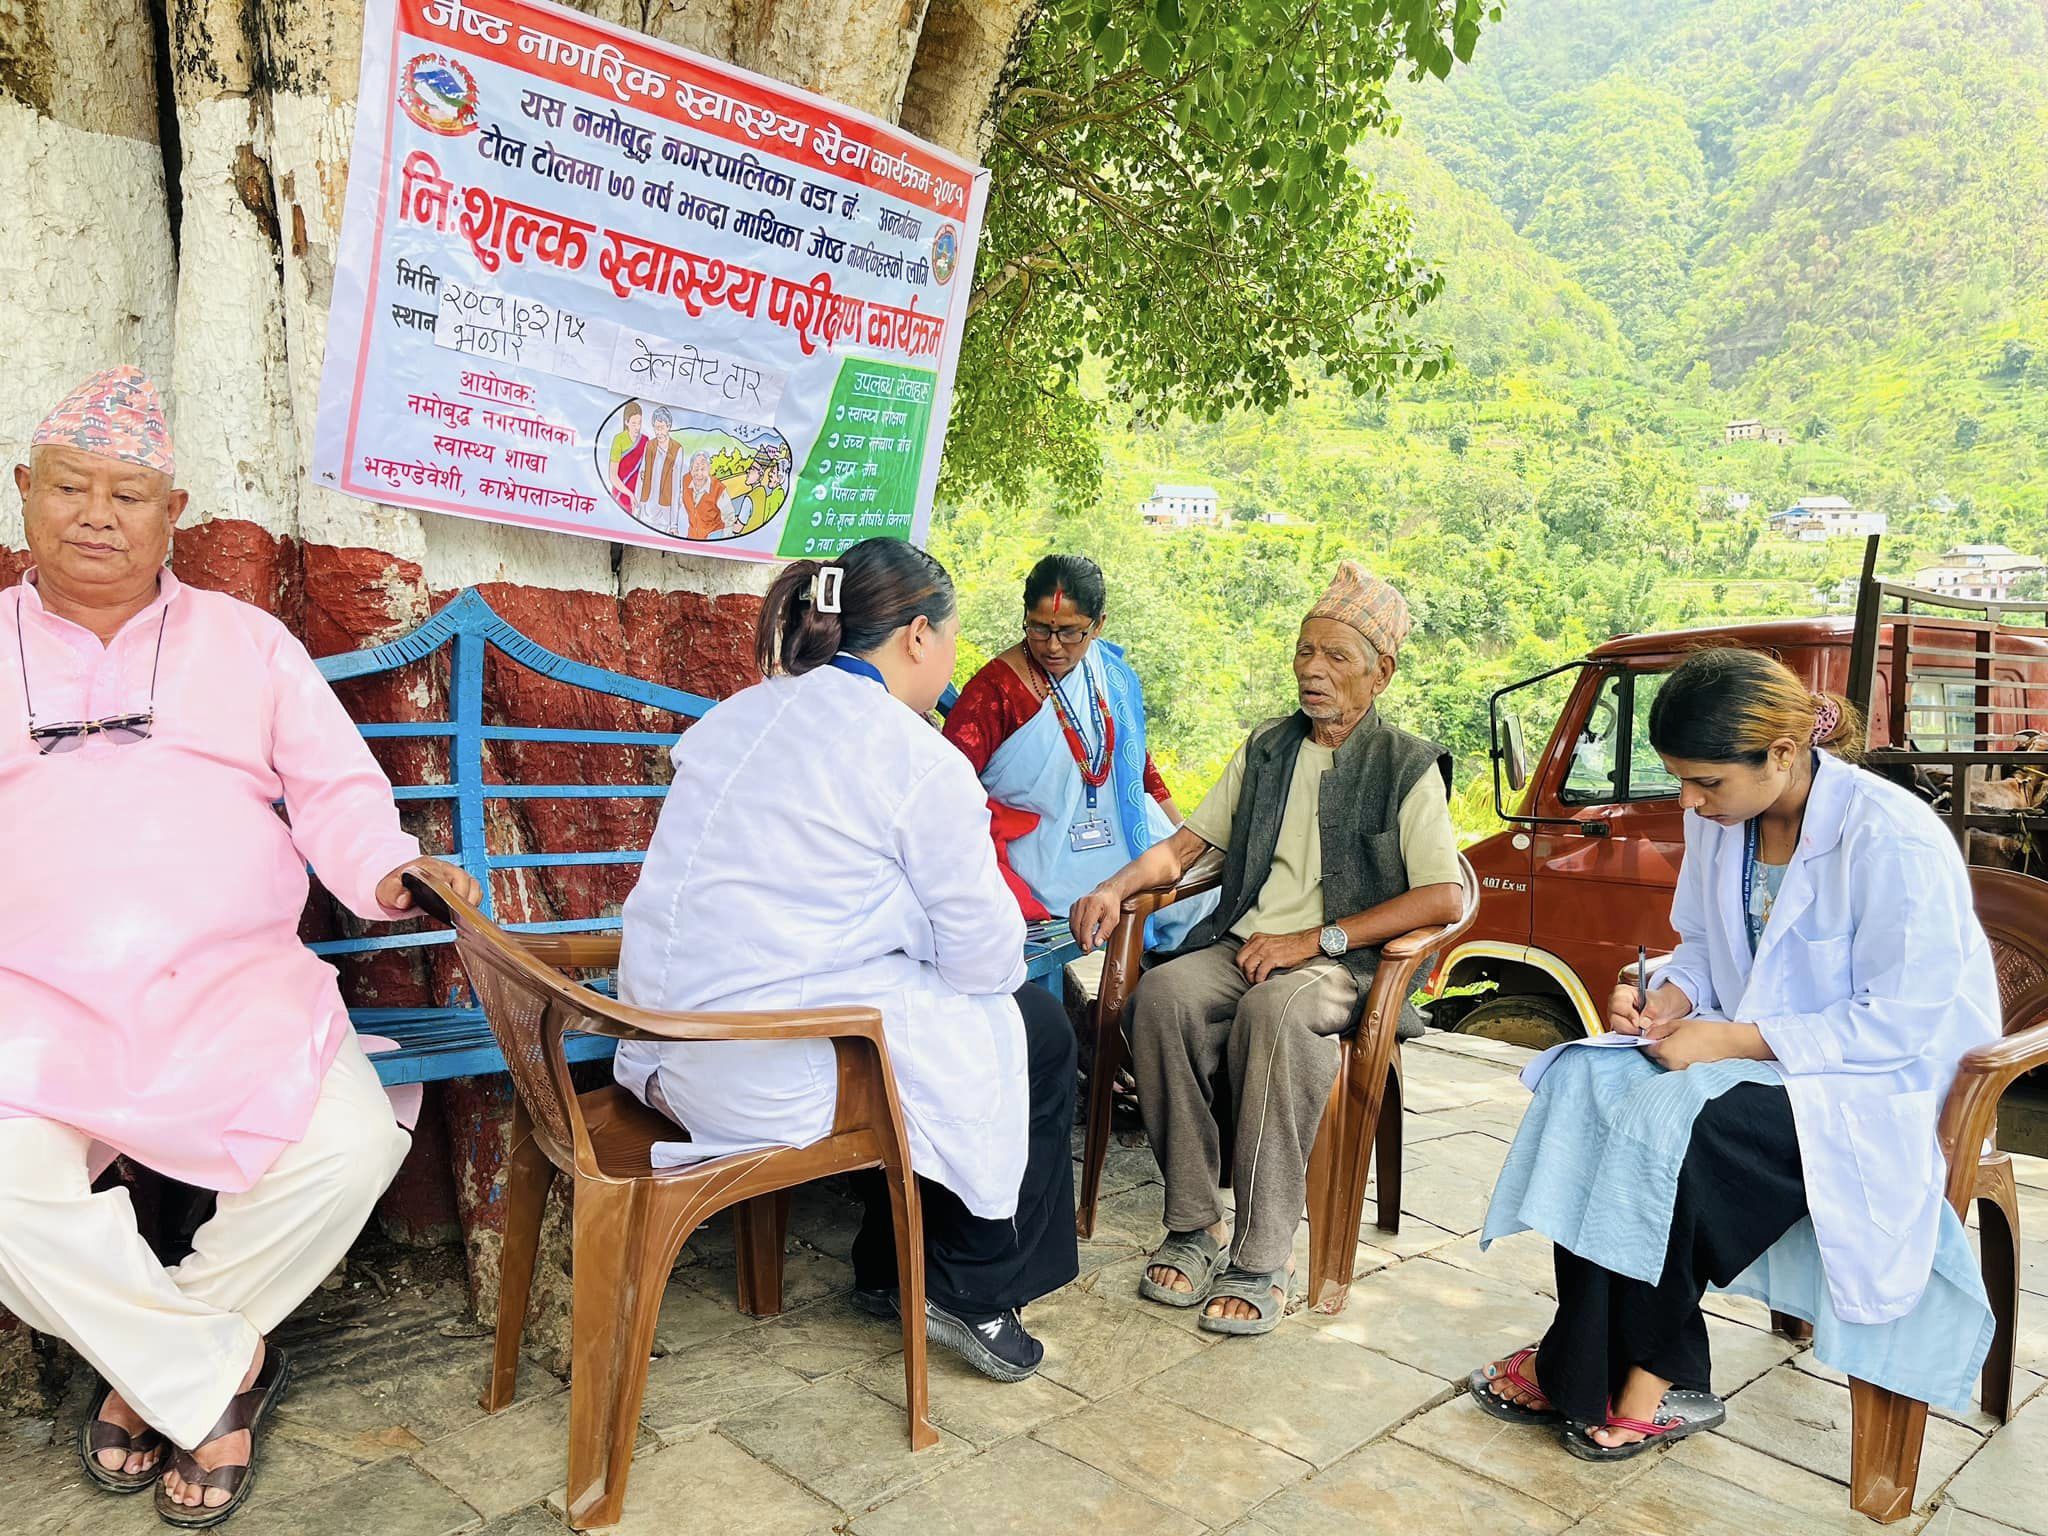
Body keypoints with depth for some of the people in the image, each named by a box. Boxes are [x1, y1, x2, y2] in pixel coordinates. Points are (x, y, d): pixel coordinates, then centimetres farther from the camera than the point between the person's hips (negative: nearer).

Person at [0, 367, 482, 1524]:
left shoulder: (245, 639, 16)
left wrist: (387, 873, -10)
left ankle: (151, 1365, 2)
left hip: (234, 979, 0)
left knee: (350, 1146, -23)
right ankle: (221, 1373, -4)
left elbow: (335, 788, 10)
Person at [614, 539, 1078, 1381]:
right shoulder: (922, 762, -14)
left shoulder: (737, 716, 9)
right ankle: (973, 1294, 21)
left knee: (923, 1009, 28)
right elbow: (985, 958, -9)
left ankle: (888, 1267, 37)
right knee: (1037, 1032, 11)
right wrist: (1003, 969, 13)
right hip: (780, 1074, -8)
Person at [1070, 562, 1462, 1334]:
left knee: (1274, 1012, -37)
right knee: (1161, 996, -28)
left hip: (1344, 962, -4)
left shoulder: (1408, 768, 3)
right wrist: (1116, 887, -2)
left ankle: (1264, 1258, -29)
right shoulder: (1265, 749, 19)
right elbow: (1187, 842, 18)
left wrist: (1316, 938, -14)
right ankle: (1194, 1225, -18)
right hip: (1243, 944, 4)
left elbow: (1444, 896, -7)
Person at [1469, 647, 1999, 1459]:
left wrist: (1734, 1040, -24)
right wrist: (1671, 998, -7)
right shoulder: (1719, 822, 0)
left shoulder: (1893, 841, -22)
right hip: (1749, 1050, 7)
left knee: (1670, 1117, -30)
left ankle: (1646, 1380, -13)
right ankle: (1581, 1364, -16)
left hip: (1883, 1085, -7)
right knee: (1585, 1080, -18)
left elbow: (1901, 1022, -22)